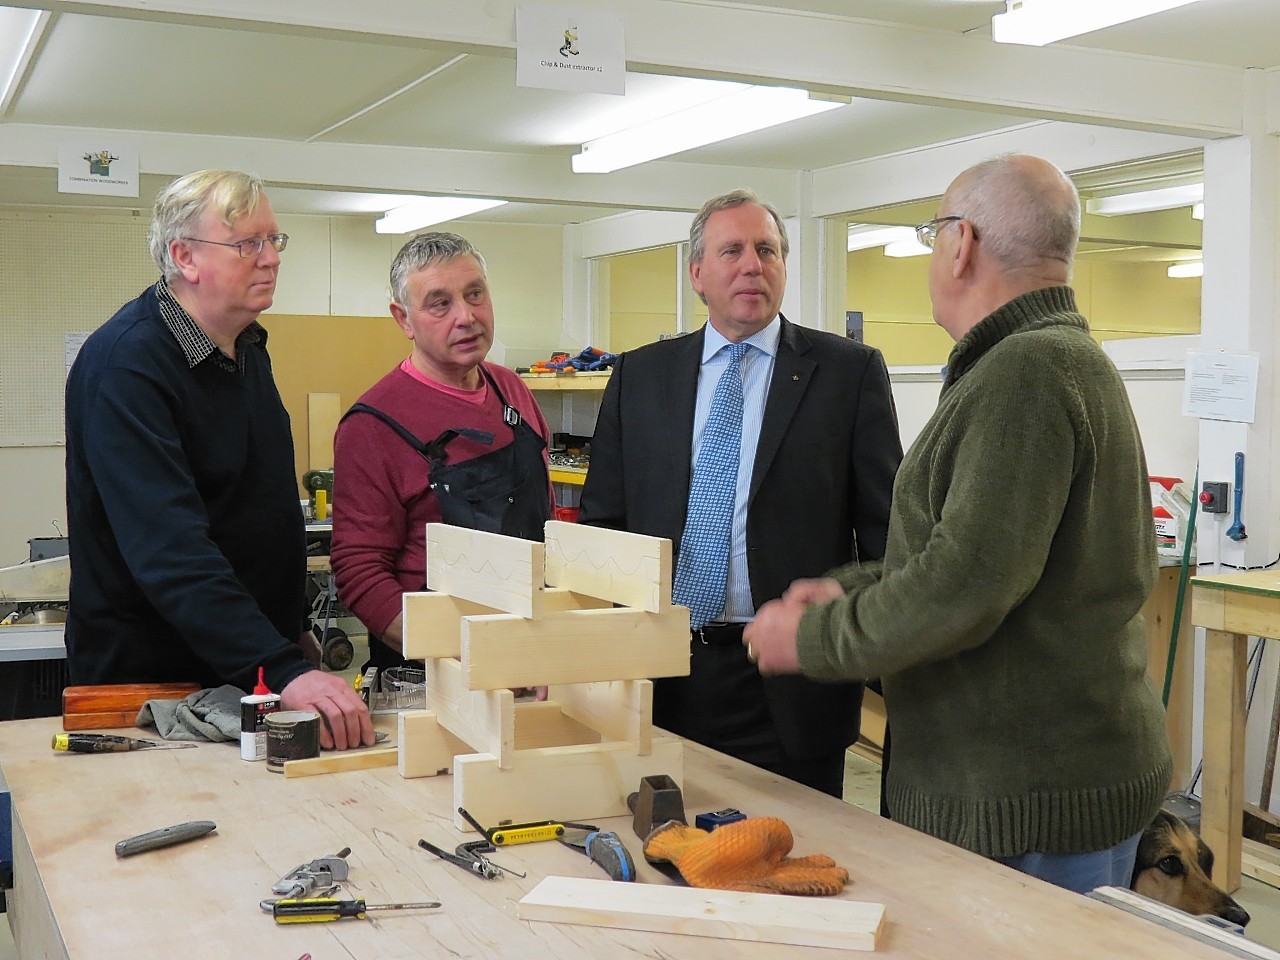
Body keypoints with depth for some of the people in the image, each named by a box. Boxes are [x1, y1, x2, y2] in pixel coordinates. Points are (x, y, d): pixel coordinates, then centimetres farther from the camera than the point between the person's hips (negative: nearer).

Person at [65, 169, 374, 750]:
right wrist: (284, 670, -40)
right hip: (147, 676, -8)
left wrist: (294, 631, 18)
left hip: (256, 666, 8)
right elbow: (169, 547, -32)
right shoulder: (125, 365, -21)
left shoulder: (248, 347, 7)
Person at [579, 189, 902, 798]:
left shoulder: (850, 372, 1)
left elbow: (883, 530, 0)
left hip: (790, 693, -2)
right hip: (658, 678, 3)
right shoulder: (640, 376, 9)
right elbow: (602, 520, 11)